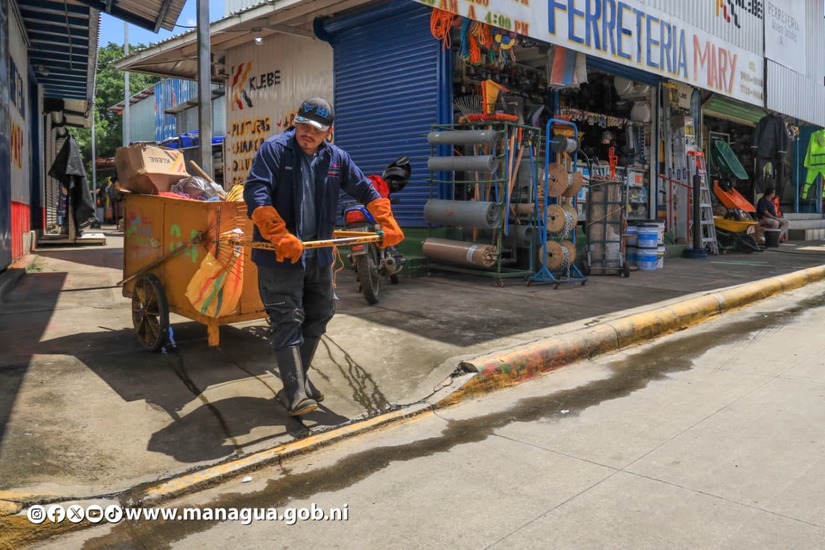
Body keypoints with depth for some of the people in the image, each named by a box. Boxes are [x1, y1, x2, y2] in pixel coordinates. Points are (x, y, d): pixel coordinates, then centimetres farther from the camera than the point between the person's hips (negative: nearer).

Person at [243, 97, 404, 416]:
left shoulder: (336, 158, 6)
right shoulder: (274, 150, -10)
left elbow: (365, 191, 15)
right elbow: (255, 193, -21)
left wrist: (388, 223, 6)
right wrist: (280, 236, -31)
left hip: (319, 254, 7)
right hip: (279, 255, -6)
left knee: (317, 318, 14)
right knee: (288, 321, -7)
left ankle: (298, 380, 29)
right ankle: (296, 394, -4)